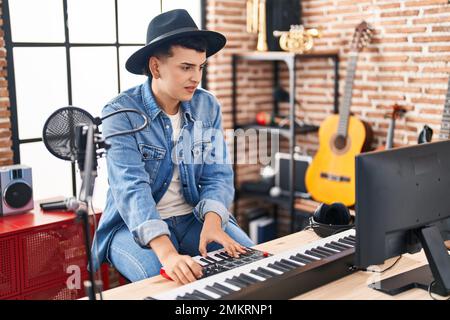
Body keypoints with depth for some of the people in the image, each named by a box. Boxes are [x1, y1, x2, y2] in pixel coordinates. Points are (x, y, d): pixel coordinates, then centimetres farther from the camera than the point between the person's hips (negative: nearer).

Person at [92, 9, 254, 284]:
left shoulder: (208, 106, 0)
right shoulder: (120, 114, -15)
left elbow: (218, 174, -4)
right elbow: (131, 188, -27)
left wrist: (212, 222, -25)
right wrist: (166, 252, -42)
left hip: (196, 218, 4)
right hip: (135, 226, -4)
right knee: (169, 281, -31)